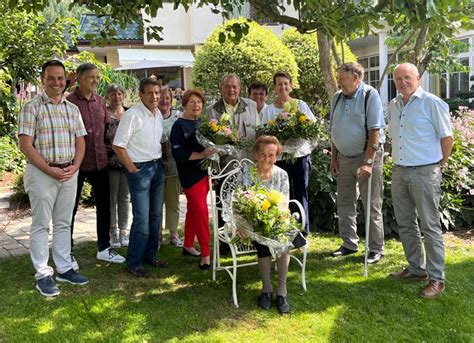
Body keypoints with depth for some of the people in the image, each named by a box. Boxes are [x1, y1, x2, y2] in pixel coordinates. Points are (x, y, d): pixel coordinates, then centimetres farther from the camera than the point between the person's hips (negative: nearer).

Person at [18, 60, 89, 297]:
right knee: (41, 225, 2)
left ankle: (64, 269, 23)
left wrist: (74, 166, -5)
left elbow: (80, 141, 11)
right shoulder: (31, 108, -6)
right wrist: (49, 169, -16)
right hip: (42, 173, -5)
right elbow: (25, 145, -11)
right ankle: (43, 275, 10)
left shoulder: (72, 109, 10)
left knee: (64, 223, 12)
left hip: (69, 173, 5)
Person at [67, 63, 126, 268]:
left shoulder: (100, 101, 7)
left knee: (104, 205, 13)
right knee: (71, 208, 6)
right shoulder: (69, 102, -12)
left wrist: (104, 151, 13)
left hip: (100, 161, 6)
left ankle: (104, 248, 28)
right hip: (77, 162, -6)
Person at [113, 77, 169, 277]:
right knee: (142, 219, -7)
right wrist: (132, 169, -13)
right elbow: (118, 146, -16)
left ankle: (150, 255, 27)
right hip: (140, 169, -8)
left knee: (156, 215, 14)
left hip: (157, 167, 8)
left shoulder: (158, 114, 8)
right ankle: (134, 263, 5)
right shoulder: (132, 115, -15)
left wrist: (159, 161, 9)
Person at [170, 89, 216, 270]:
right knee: (201, 211, -8)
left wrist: (212, 152, 0)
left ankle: (188, 245, 28)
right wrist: (201, 155, -25)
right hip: (190, 175, -7)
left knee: (193, 210, 15)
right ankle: (205, 253, -2)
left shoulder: (201, 123, 10)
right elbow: (178, 153, -18)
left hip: (204, 172, 7)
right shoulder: (179, 125, -10)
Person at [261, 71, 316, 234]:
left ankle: (304, 231, 10)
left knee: (301, 193, 1)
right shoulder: (268, 110, 7)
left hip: (301, 154, 0)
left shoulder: (301, 105, 6)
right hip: (280, 157, 0)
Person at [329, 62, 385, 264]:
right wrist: (334, 158, 9)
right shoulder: (338, 97, 7)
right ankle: (349, 244, 26)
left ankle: (376, 249, 11)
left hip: (367, 156, -6)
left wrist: (368, 162, -23)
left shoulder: (370, 96, -13)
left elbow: (375, 132, -18)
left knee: (372, 206, 1)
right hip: (344, 157, 7)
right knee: (345, 204, 13)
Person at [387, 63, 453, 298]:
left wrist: (440, 164, 2)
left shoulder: (432, 103, -9)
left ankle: (436, 278, 8)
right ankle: (416, 269, 28)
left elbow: (447, 137, -5)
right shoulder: (393, 106, 10)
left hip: (424, 172, -7)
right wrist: (399, 160, 16)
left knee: (430, 226, -1)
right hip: (399, 172, 7)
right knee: (405, 225, 14)